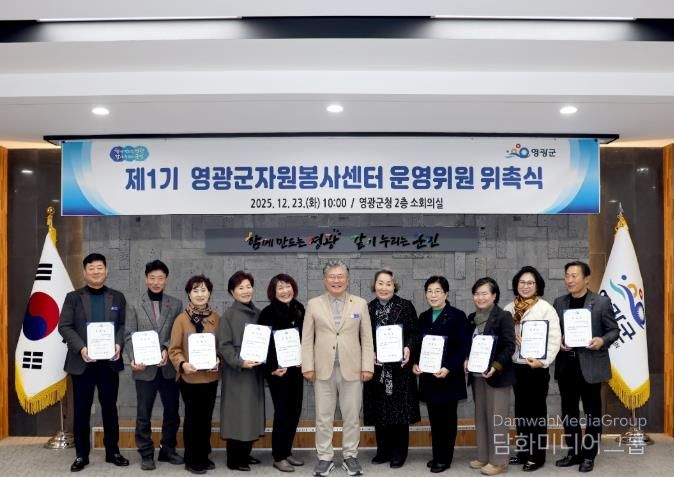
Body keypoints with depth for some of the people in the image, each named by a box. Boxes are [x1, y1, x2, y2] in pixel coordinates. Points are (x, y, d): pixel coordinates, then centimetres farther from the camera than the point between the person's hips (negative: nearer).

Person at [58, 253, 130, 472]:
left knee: (110, 408, 8)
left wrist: (119, 344, -14)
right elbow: (64, 326, -3)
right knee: (82, 409, 5)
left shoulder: (118, 297, 9)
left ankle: (112, 452, 19)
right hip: (82, 362, -1)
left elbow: (123, 325, 6)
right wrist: (81, 348, -17)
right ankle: (81, 455, 15)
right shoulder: (73, 297, 4)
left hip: (109, 361, 1)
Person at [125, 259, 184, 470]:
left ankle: (168, 450, 25)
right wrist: (134, 359, -17)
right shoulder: (134, 306, 5)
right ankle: (146, 454, 18)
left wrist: (167, 349, -17)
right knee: (144, 414, 6)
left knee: (172, 412, 10)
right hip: (145, 368, -1)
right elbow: (129, 336, -1)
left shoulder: (176, 305, 6)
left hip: (169, 367, 1)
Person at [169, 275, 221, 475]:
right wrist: (182, 364, -24)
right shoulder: (182, 319, -6)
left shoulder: (216, 318, 3)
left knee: (206, 418, 14)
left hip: (211, 376, 4)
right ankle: (192, 460, 18)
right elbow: (174, 349, -7)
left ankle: (204, 456, 28)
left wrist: (218, 359, -12)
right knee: (192, 418, 6)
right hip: (190, 377, -3)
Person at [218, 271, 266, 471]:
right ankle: (234, 460, 8)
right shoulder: (228, 315, -7)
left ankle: (245, 454, 24)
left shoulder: (257, 313, 9)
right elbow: (224, 346, -12)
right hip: (237, 372, -6)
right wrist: (240, 362, -23)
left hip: (255, 371, 6)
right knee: (238, 415, -3)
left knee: (252, 414, 11)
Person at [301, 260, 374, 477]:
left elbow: (367, 338, 4)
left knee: (352, 416, 7)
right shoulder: (313, 304, 5)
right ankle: (325, 457, 18)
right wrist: (308, 367, -3)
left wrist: (367, 367, -3)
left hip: (351, 369, 0)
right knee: (323, 417, 6)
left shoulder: (360, 304, 5)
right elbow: (307, 339, 4)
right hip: (323, 369, 0)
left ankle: (350, 456, 20)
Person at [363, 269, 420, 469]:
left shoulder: (406, 306, 1)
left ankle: (398, 453, 13)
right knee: (379, 411, 7)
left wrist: (408, 348, -18)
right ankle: (383, 450, 20)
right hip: (376, 368, 2)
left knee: (399, 410, 2)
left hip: (399, 367, -2)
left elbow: (414, 333, -1)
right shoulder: (367, 309, 6)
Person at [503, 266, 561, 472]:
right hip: (514, 367, 5)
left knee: (536, 412, 3)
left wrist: (543, 361, -24)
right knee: (520, 411, 13)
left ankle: (537, 456, 12)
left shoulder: (545, 308, -6)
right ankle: (523, 451, 24)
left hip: (536, 368, -5)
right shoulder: (509, 309, 8)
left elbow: (554, 339, -12)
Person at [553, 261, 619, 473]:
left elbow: (614, 330, -1)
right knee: (569, 412, 12)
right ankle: (574, 452, 25)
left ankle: (588, 455, 20)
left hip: (590, 365, -4)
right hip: (566, 365, 4)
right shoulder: (559, 303, 7)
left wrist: (602, 340, -20)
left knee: (592, 413, 7)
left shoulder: (602, 302, -4)